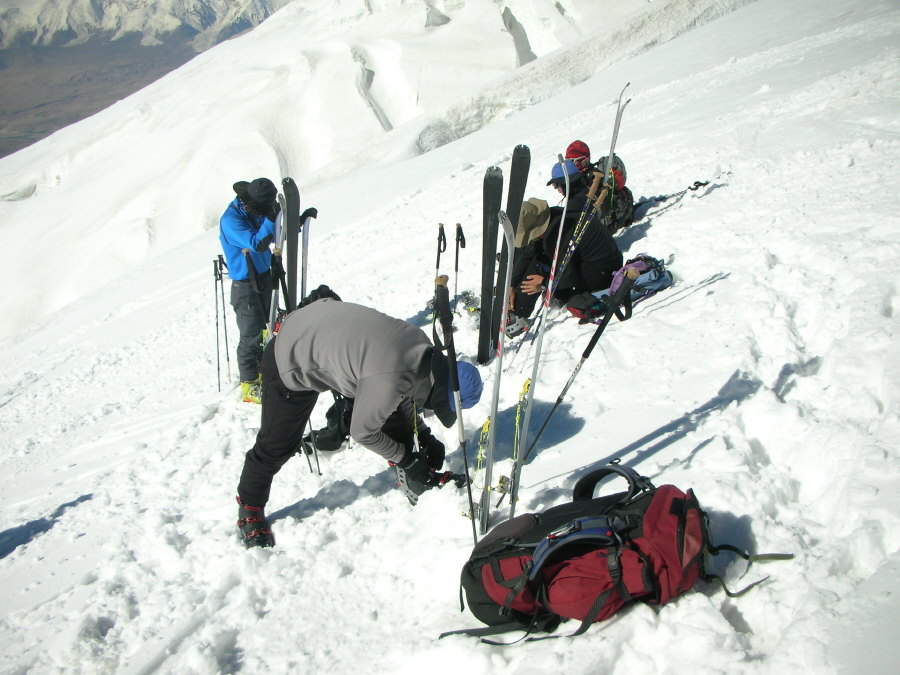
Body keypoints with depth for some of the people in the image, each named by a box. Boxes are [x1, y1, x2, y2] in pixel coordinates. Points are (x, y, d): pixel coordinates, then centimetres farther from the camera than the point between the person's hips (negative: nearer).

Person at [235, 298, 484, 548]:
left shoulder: (424, 348, -13)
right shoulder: (388, 383, -37)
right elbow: (363, 433, -20)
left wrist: (425, 437, 6)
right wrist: (405, 459, -8)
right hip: (292, 363, -8)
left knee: (396, 416, 6)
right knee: (278, 444, 4)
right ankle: (250, 509, 29)